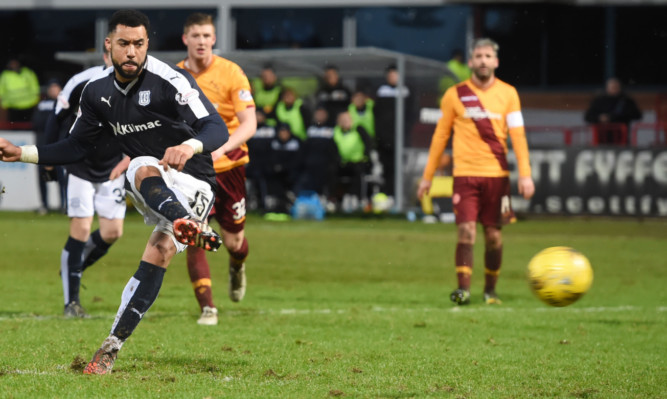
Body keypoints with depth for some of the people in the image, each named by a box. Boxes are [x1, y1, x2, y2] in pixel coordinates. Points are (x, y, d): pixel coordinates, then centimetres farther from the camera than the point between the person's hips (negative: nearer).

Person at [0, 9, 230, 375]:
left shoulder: (169, 81, -20)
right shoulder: (97, 91, -1)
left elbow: (217, 129, -28)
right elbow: (76, 147, 12)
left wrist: (190, 146, -49)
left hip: (192, 182, -4)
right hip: (149, 189, 4)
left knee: (159, 252, -23)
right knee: (143, 170, -32)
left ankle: (112, 345, -24)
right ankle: (190, 227, -61)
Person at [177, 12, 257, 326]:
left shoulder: (231, 73, -10)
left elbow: (249, 123, -17)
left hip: (228, 167, -1)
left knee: (233, 241, 8)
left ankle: (237, 267, 45)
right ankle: (207, 308, -6)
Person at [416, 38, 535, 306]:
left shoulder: (508, 94, 5)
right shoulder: (455, 95, 4)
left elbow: (518, 135, 2)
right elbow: (440, 136, 9)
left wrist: (525, 174, -9)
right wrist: (427, 177, 8)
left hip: (497, 174, 1)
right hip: (465, 173, -1)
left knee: (494, 235, 4)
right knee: (466, 231, -13)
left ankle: (490, 291, 19)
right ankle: (463, 289, -13)